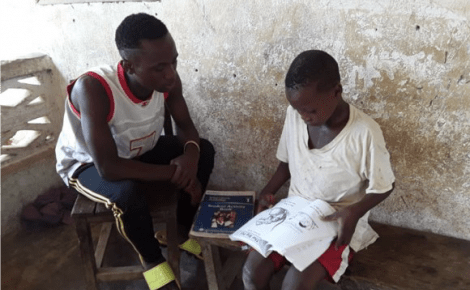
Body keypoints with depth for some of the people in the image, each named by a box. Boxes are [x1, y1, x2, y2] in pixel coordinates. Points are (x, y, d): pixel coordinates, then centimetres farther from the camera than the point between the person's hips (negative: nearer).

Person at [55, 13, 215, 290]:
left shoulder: (167, 79, -22)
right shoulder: (93, 88, -38)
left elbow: (186, 127, -7)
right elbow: (109, 168, -40)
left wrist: (191, 154, -30)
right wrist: (174, 173, -33)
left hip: (139, 150, 6)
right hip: (88, 164, -5)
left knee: (204, 150, -9)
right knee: (128, 192, -36)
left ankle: (183, 231, 9)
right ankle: (153, 260, -6)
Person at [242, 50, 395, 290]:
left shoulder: (365, 133, -23)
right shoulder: (295, 114, -9)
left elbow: (383, 186, -8)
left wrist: (354, 212, -25)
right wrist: (267, 192, -9)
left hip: (338, 224, -4)